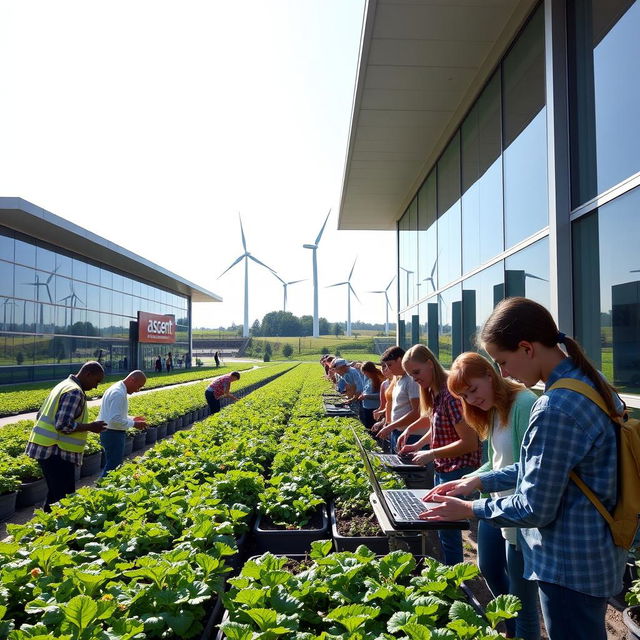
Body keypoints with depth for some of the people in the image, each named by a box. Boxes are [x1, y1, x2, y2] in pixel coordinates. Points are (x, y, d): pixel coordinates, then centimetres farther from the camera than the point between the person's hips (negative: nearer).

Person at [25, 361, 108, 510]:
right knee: (64, 497, -5)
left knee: (55, 494, 18)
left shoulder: (63, 385, 15)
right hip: (57, 452, -10)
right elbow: (64, 425, -23)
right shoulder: (75, 392, -16)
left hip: (46, 449, 10)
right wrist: (90, 427, -13)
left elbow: (41, 415, 20)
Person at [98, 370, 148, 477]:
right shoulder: (118, 393, -22)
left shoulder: (118, 389, 11)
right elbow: (115, 420, -27)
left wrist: (132, 419, 11)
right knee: (113, 466, -4)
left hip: (111, 433, 11)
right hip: (113, 434, -11)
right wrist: (133, 424, -17)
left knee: (110, 464, 19)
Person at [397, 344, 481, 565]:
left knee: (448, 530, 0)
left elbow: (469, 442, -24)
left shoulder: (450, 395, -23)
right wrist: (418, 445, 5)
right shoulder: (432, 393, 6)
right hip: (442, 469, 9)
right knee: (443, 527, 19)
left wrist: (431, 454, -21)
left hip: (458, 470, -9)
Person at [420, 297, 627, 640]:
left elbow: (535, 509, -23)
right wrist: (479, 480, 7)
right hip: (596, 554, 9)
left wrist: (469, 509, -9)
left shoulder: (555, 409, -29)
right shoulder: (590, 382, 1)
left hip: (569, 566, -9)